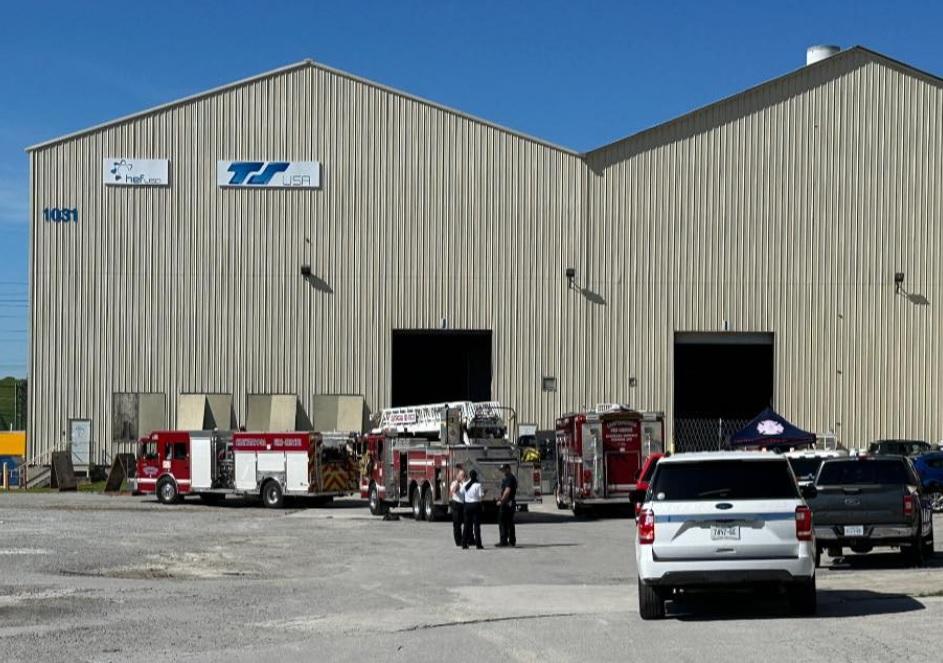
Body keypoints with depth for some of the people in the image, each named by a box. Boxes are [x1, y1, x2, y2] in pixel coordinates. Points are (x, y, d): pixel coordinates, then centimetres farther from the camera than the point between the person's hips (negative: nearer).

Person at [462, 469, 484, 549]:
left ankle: (464, 543, 9)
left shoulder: (466, 485, 1)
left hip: (467, 505, 4)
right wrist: (484, 492, 10)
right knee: (476, 525, 0)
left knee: (467, 525, 10)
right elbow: (481, 495, -12)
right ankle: (478, 544, -1)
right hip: (476, 504, -4)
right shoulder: (478, 485, -11)